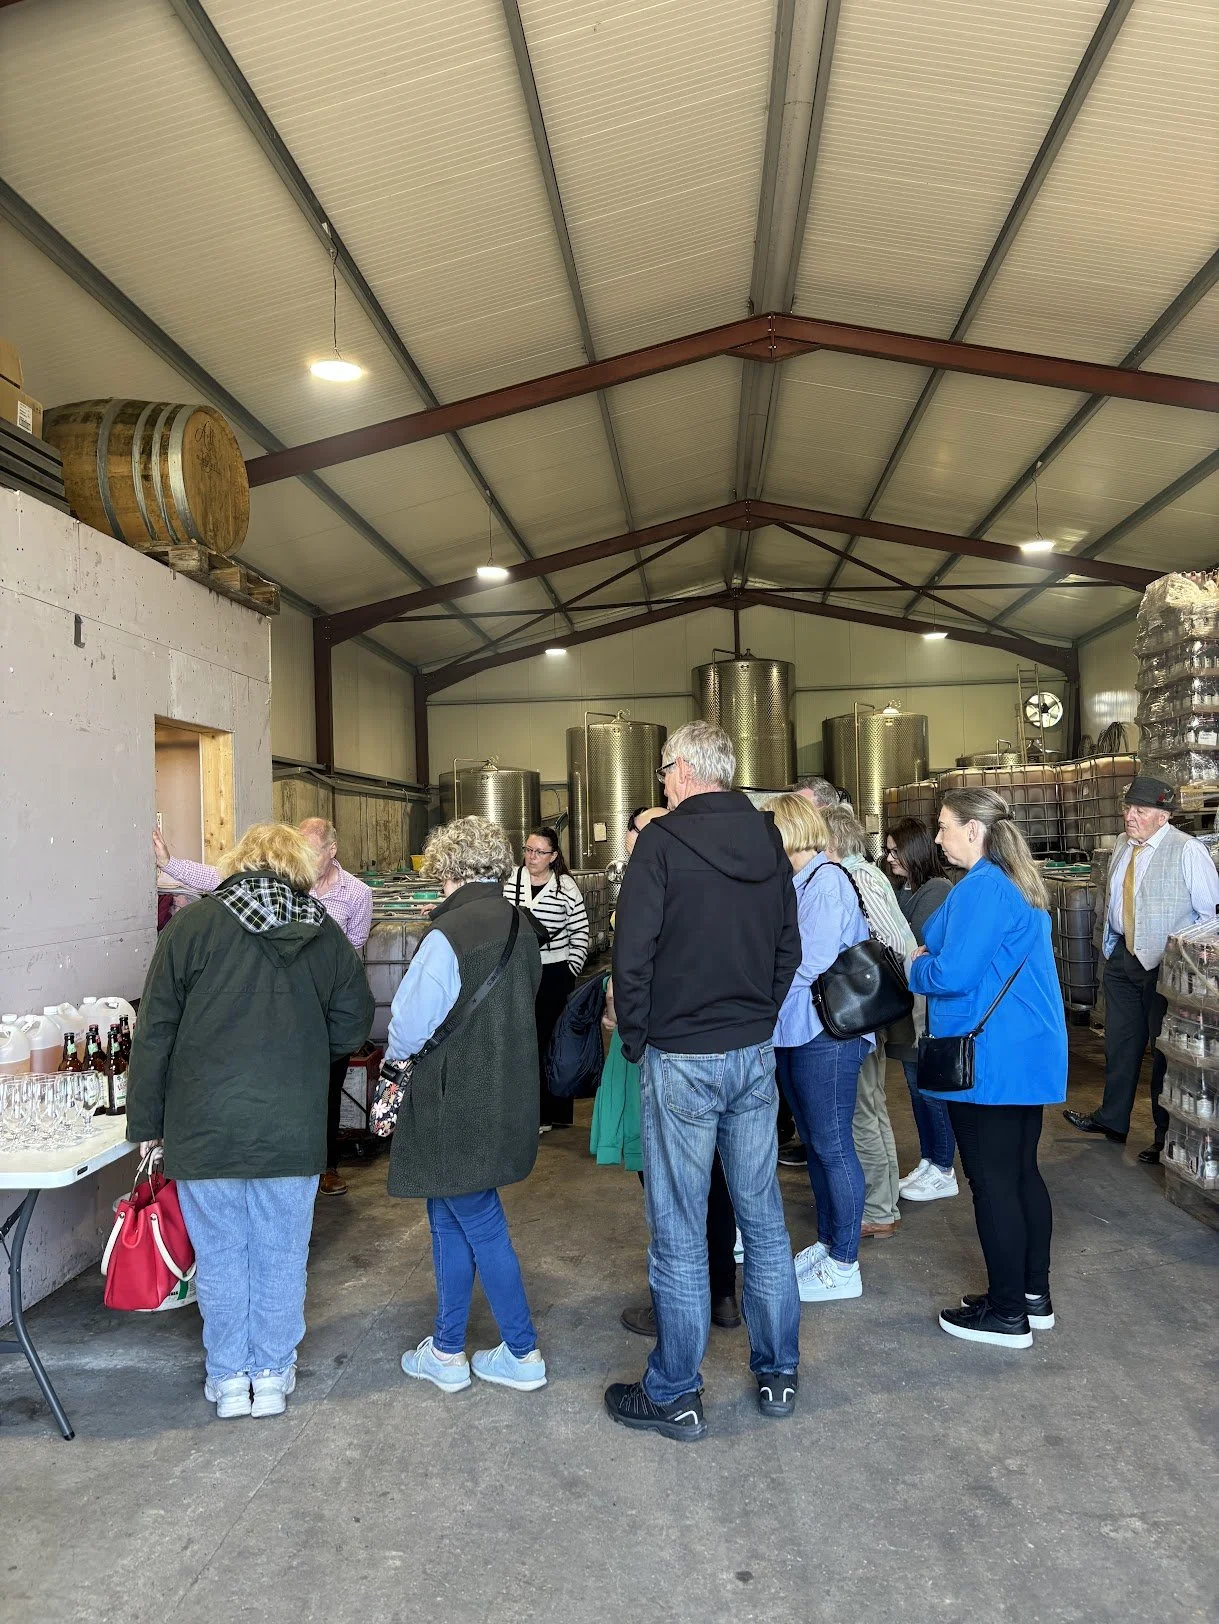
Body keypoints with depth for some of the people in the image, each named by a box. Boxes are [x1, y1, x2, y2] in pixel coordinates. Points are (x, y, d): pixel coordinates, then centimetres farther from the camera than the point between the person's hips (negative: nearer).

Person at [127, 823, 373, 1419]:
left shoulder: (191, 925, -6)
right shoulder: (325, 934, -1)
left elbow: (154, 1033, -4)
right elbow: (351, 1029, 4)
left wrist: (146, 1122, 5)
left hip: (205, 1129, -1)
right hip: (292, 1130, 1)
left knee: (220, 1257, 15)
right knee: (280, 1257, 15)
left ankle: (228, 1380, 28)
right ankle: (273, 1376, 28)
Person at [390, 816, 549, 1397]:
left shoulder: (449, 934, -21)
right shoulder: (520, 926, 4)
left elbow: (408, 1028, -19)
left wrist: (396, 1052, 4)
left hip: (458, 1105, -8)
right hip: (506, 1100, 8)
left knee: (479, 1225, 7)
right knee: (449, 1218, 19)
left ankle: (523, 1354, 20)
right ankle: (446, 1350, 30)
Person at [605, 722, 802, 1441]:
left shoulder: (664, 840, -13)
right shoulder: (769, 841, 6)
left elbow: (633, 952, -15)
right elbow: (789, 948, 11)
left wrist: (635, 1039, -3)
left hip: (681, 1058, -6)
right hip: (755, 1052, 6)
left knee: (680, 1233, 4)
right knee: (764, 1218, 15)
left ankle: (675, 1395, 17)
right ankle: (779, 1375, 28)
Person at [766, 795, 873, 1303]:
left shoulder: (827, 882, -15)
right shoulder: (796, 883, 11)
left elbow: (809, 964, -20)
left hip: (826, 1033, -9)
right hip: (793, 1032, 9)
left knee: (832, 1146, 0)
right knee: (814, 1143, 17)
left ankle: (844, 1266, 11)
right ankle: (827, 1243, 31)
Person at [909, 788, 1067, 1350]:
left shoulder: (980, 889, -19)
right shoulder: (1022, 886, 13)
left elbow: (952, 974, -23)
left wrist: (917, 966, -3)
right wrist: (930, 959, 13)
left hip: (990, 1060, -10)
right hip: (1031, 1053, 10)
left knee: (992, 1181, 0)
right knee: (1023, 1172, 17)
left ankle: (1007, 1313, 10)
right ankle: (1035, 1295, 28)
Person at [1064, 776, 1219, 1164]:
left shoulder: (1187, 850, -14)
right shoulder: (1122, 845, 7)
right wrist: (1110, 947, 17)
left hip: (1165, 965, -6)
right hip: (1122, 957, 7)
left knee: (1165, 1048, 5)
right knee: (1120, 1043, 16)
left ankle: (1168, 1137, 18)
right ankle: (1112, 1119, 31)